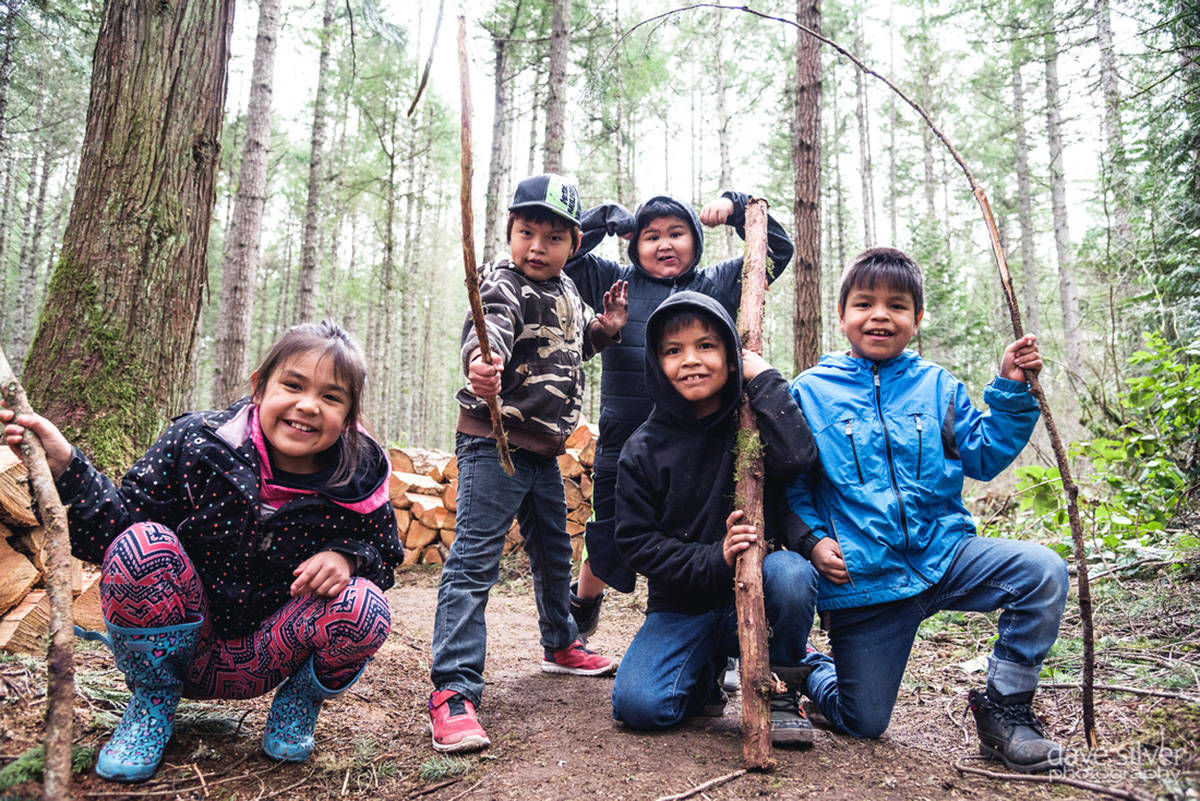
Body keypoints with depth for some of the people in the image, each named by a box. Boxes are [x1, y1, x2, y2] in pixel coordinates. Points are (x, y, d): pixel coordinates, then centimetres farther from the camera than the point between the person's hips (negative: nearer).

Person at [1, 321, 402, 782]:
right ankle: (152, 704, -2)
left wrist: (346, 557, -22)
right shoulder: (197, 444, -16)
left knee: (365, 610, -29)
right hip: (177, 645, 1)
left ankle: (299, 701, 7)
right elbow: (114, 527, -15)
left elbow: (385, 556, 1)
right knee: (140, 543, -28)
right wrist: (65, 467, -30)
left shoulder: (359, 485, -13)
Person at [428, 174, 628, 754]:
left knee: (554, 553, 22)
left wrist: (603, 330, 10)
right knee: (474, 562, -10)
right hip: (493, 443, -8)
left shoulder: (566, 290, 11)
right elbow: (491, 330, -36)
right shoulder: (503, 286, -13)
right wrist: (481, 363, -57)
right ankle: (453, 690, -5)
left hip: (542, 449, 9)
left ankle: (560, 645, 43)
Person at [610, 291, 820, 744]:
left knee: (789, 571, -33)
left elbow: (798, 458, -24)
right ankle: (707, 672, 16)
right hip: (683, 606, 1)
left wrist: (764, 379, -14)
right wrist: (714, 562, -19)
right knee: (639, 705, -19)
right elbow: (637, 543, -5)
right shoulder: (643, 451, -2)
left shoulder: (754, 422, -2)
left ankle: (780, 688, -5)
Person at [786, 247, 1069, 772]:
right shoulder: (810, 391, -2)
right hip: (862, 580, -2)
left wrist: (1011, 391, -4)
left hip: (943, 554, 3)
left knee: (1042, 571, -24)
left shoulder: (937, 387, 6)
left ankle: (1004, 707, -3)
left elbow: (983, 457, 6)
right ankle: (810, 671, 41)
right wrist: (813, 538, -13)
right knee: (862, 724, 4)